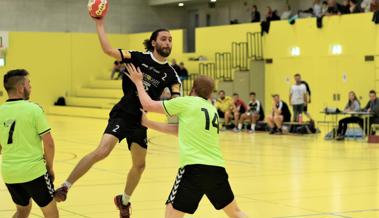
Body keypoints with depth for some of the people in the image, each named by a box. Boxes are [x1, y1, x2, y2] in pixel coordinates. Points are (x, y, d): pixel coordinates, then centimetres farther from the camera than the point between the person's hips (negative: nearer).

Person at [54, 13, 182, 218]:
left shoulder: (170, 74, 3)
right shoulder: (139, 58, -6)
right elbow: (108, 50, -13)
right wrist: (99, 24, -15)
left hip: (140, 122, 5)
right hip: (122, 115, -5)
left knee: (139, 165, 14)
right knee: (101, 151, -23)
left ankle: (124, 201, 39)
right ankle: (65, 187, -13)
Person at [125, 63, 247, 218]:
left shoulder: (186, 102, 2)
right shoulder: (212, 110, 21)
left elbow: (148, 105, 7)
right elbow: (179, 130, 25)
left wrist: (138, 82, 24)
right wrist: (147, 123, 29)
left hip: (195, 168, -6)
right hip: (217, 168, 6)